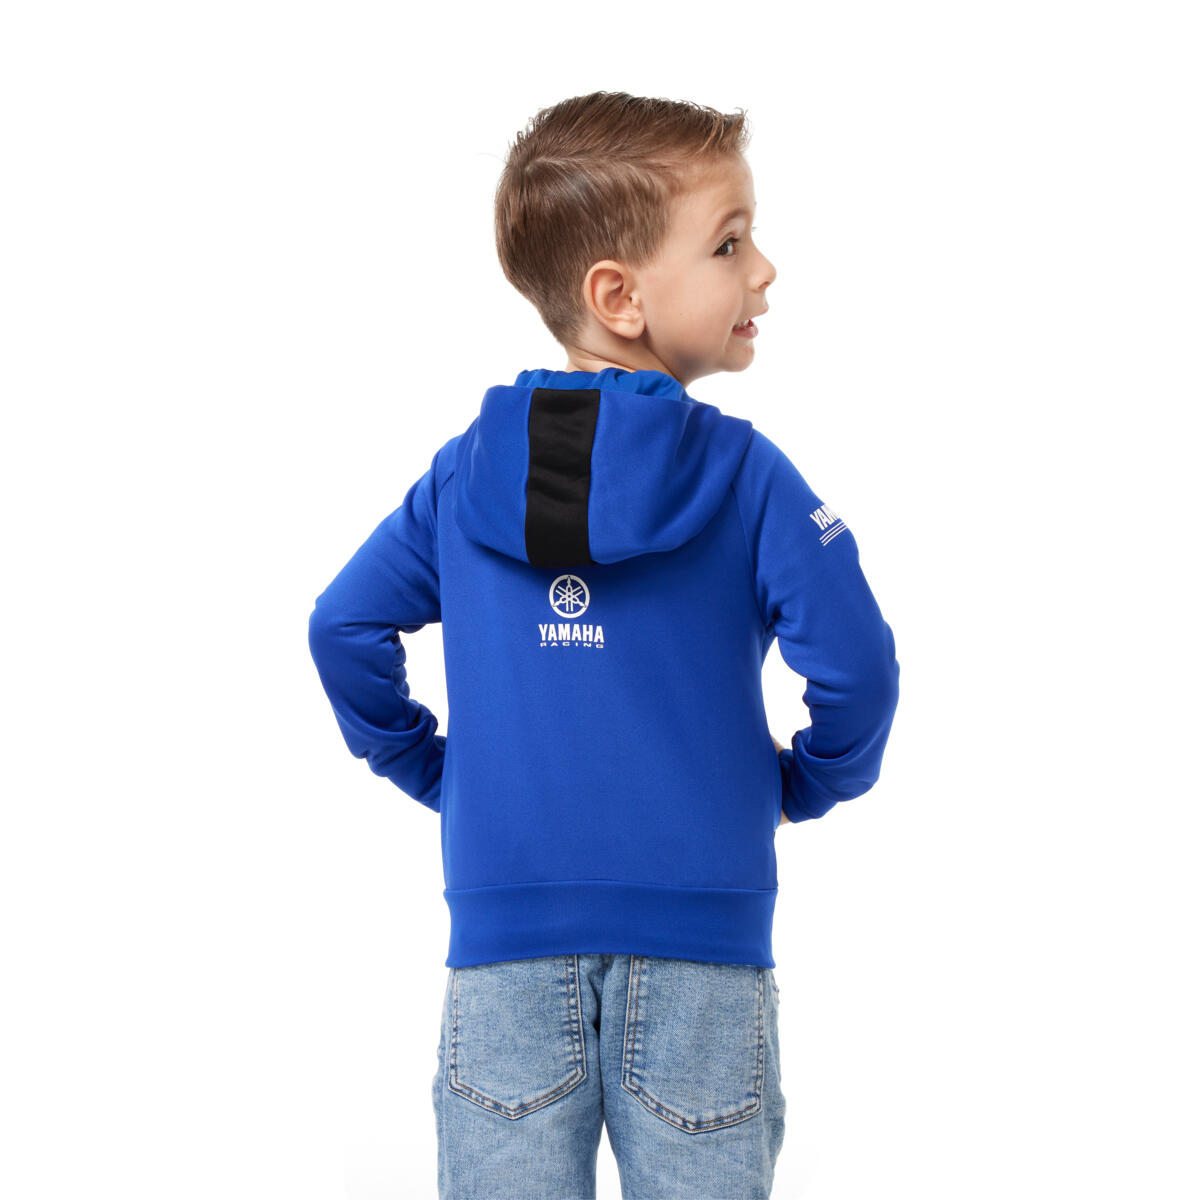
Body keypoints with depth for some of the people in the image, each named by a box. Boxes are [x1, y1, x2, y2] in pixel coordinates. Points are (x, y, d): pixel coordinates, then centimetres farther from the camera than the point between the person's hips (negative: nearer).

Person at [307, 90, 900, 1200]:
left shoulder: (463, 473, 3)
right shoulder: (746, 474, -7)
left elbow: (345, 627, 4)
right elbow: (856, 666, -12)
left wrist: (429, 771, 15)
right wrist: (810, 784, 7)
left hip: (507, 935, 3)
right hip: (698, 940, -2)